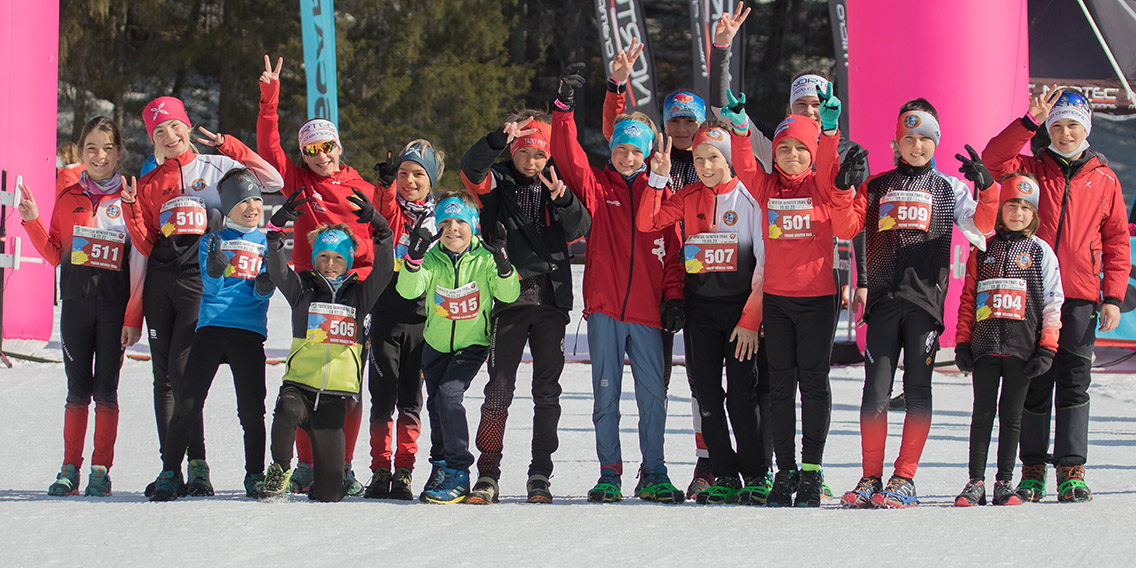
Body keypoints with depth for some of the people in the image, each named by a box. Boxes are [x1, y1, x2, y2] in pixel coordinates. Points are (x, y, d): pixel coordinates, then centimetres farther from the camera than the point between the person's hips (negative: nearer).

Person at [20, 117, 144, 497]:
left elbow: (139, 265, -1)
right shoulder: (68, 199, 9)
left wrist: (133, 318, -6)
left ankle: (101, 470, 5)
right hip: (76, 303, 2)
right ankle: (70, 469, 8)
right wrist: (32, 222, -3)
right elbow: (55, 254, 12)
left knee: (106, 390, 0)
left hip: (114, 306, -2)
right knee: (77, 390, 3)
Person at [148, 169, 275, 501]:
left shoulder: (266, 243, 14)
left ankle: (255, 476, 11)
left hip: (249, 330, 1)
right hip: (212, 326, -1)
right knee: (187, 404, -7)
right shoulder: (212, 241, 11)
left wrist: (265, 285, -19)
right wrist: (214, 270, -23)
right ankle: (169, 473, 2)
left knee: (251, 408, -2)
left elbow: (263, 293, 4)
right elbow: (210, 287, -2)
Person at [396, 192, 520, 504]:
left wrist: (504, 268, -40)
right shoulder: (433, 259, -12)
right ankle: (443, 464, 39)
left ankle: (458, 475, -19)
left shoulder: (483, 259, -15)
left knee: (448, 394, -23)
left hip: (472, 345, -4)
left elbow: (509, 295, -22)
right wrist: (414, 258, -43)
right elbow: (408, 290, -26)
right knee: (436, 405, 14)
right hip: (436, 345, 4)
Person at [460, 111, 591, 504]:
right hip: (509, 296, -2)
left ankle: (540, 475, 9)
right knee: (499, 387, -4)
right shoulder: (499, 182, 6)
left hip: (551, 298, 2)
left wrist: (564, 199, -18)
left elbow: (580, 230, 0)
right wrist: (498, 139, -30)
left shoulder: (555, 184, 10)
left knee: (547, 390, 4)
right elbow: (471, 171, -16)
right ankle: (487, 475, -1)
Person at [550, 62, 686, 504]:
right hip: (604, 306, -1)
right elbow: (567, 155, -8)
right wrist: (565, 106, -18)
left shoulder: (658, 191, 10)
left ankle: (653, 476, 9)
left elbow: (672, 252, 9)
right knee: (606, 393, 2)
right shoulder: (596, 185, 8)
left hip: (646, 310, 1)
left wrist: (673, 298, 0)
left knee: (653, 396, 0)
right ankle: (609, 475, 9)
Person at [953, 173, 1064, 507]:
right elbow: (968, 298, 11)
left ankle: (1004, 483, 10)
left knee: (1011, 416, 4)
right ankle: (976, 482, 5)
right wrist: (962, 343, 4)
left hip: (1022, 348, -1)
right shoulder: (984, 250, 10)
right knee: (982, 414, 2)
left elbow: (1052, 303, 3)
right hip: (985, 345, 1)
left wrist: (1047, 349, -4)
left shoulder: (1041, 253, 5)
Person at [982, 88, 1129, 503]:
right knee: (1034, 385, 4)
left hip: (1080, 297, 0)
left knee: (1074, 384, 0)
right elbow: (994, 160, -10)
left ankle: (1072, 469, 2)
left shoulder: (1104, 179, 9)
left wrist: (1113, 296, 1)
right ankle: (1033, 468, 10)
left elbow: (1116, 241, 9)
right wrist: (1031, 121, -16)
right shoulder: (1032, 169, 9)